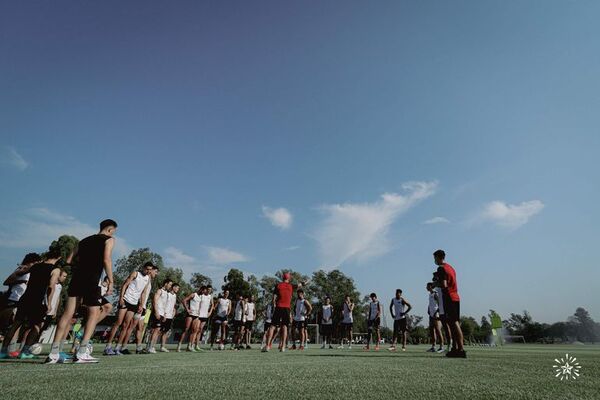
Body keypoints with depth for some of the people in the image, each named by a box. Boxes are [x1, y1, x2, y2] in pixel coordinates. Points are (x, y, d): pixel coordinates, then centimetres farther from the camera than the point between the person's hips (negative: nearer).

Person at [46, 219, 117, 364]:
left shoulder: (84, 240, 25)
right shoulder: (109, 239, 5)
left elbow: (68, 261, 20)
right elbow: (106, 260, -9)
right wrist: (111, 281, -7)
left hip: (76, 278, 6)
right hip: (91, 280, -6)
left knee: (68, 313, 7)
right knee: (94, 313, 1)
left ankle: (54, 354, 5)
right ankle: (82, 353, -6)